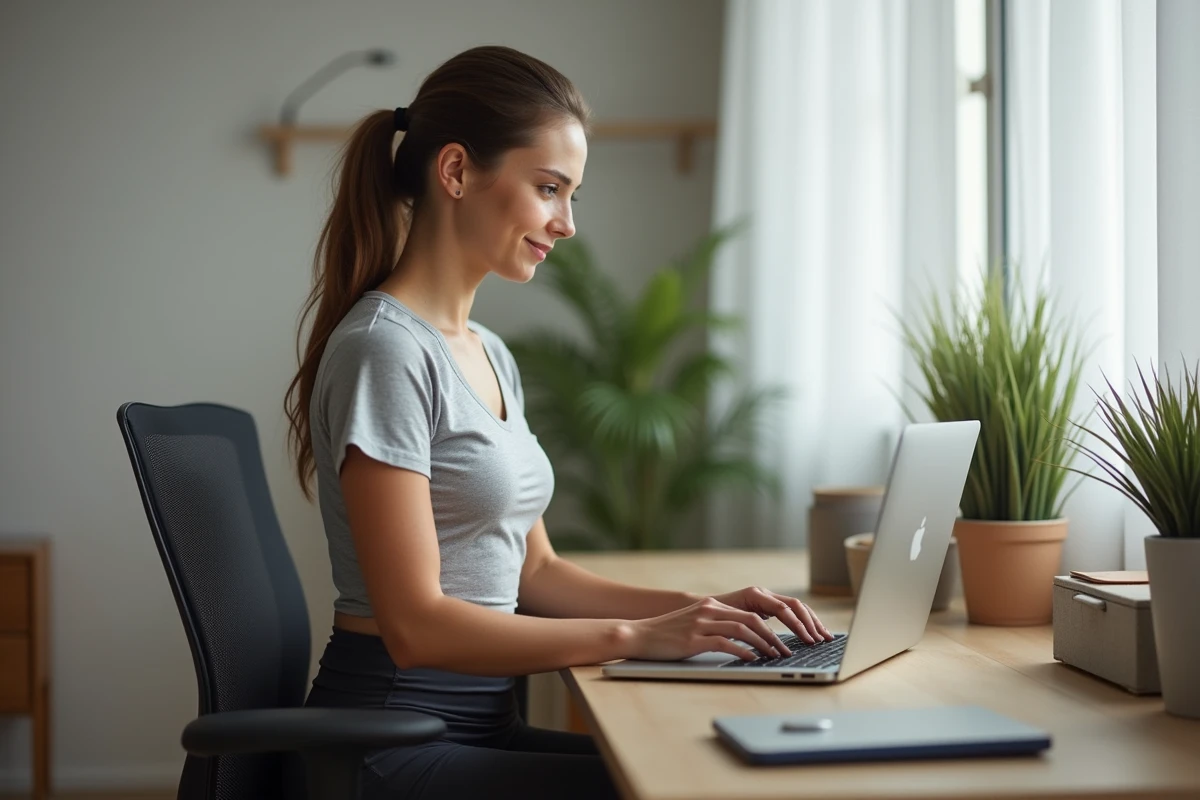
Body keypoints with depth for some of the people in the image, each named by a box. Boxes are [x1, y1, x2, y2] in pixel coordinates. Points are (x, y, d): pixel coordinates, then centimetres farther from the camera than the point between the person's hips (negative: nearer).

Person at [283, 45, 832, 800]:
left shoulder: (492, 356, 12)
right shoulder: (384, 350, -15)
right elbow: (416, 624, -18)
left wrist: (699, 609, 2)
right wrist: (633, 636, -17)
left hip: (484, 723, 8)